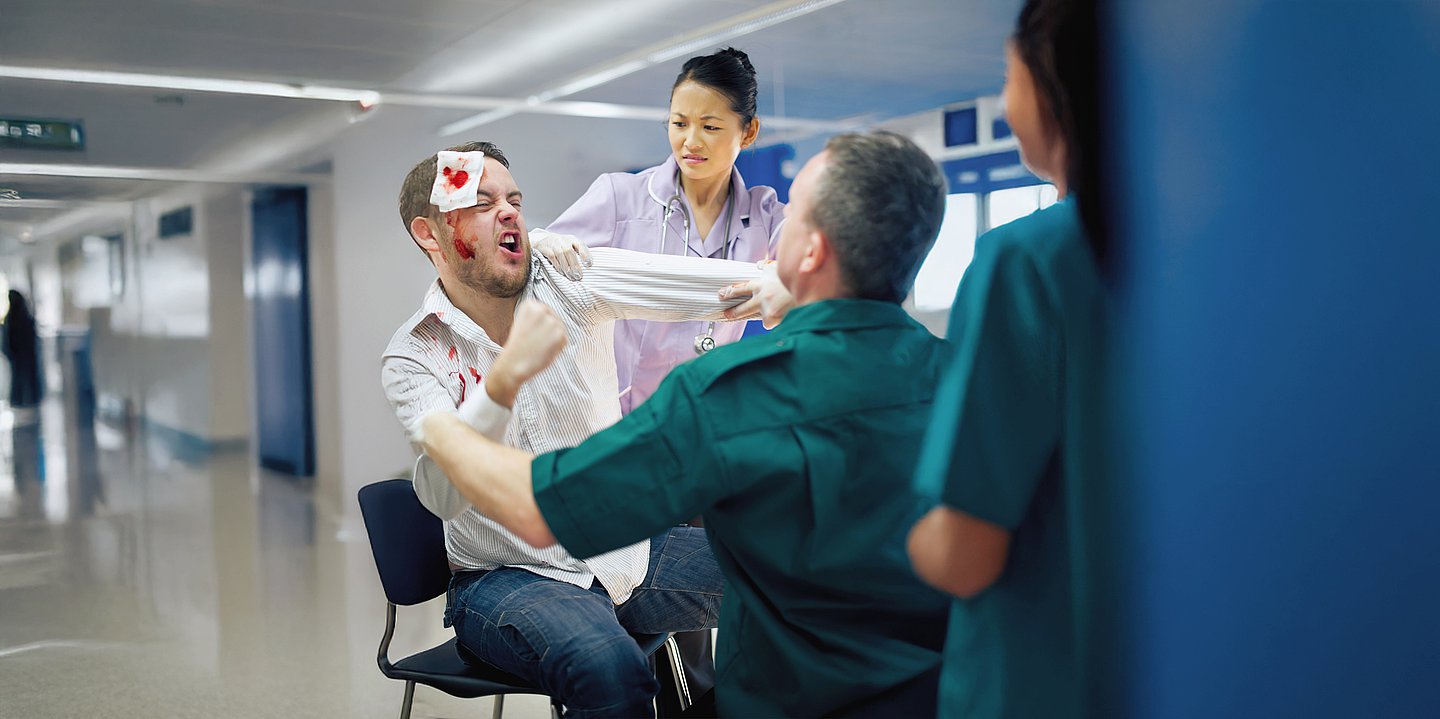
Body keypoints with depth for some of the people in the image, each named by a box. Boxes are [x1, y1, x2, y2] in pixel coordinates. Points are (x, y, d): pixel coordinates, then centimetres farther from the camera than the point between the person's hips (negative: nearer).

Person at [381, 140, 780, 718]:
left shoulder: (570, 284, -1)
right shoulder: (412, 358, -7)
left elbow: (699, 283, -17)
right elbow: (441, 496, -24)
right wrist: (502, 383, -40)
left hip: (627, 548, 4)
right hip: (509, 577, -3)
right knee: (609, 670, -33)